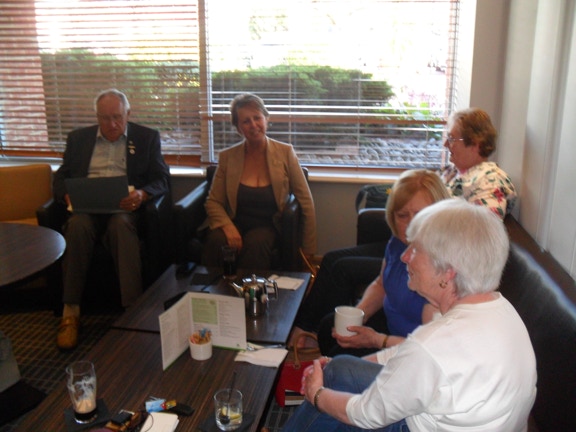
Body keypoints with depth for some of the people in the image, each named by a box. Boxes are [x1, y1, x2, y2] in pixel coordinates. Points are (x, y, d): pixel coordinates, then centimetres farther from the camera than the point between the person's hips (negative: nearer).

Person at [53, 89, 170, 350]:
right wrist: (68, 196, -8)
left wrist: (142, 194, -17)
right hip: (86, 208, 2)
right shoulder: (78, 138, 21)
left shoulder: (147, 137, 14)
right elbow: (60, 177, 16)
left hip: (124, 208, -2)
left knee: (121, 224, -37)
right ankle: (71, 312, -27)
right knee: (77, 225, -33)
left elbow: (162, 179, 5)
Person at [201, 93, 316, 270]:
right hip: (236, 223, 2)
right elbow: (213, 202, 5)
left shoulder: (285, 153, -2)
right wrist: (228, 227, -17)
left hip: (269, 226, -1)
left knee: (256, 243, -35)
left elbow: (306, 202, -1)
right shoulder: (227, 157, 2)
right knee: (216, 241, -31)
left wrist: (308, 251, -4)